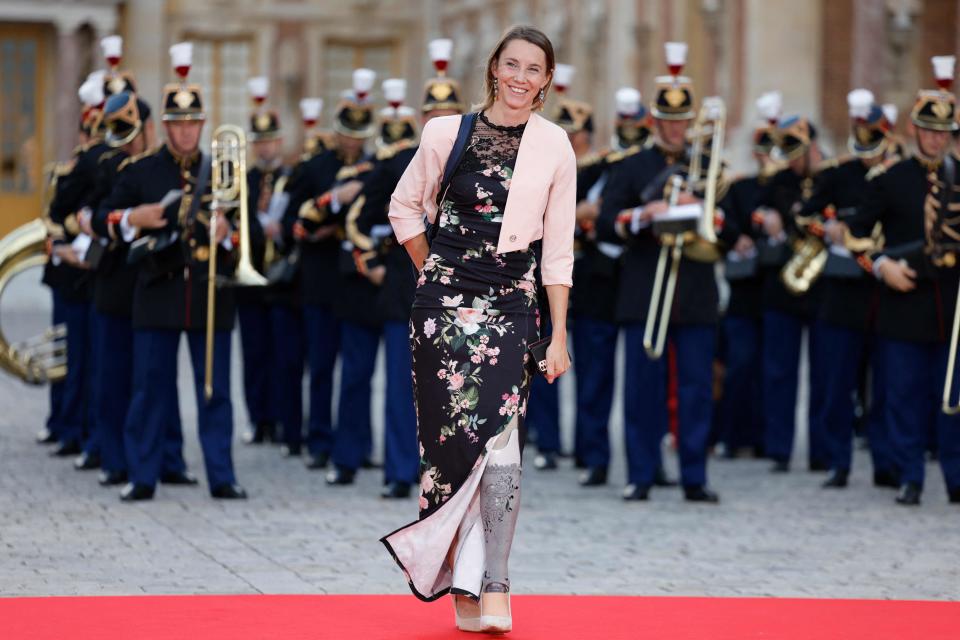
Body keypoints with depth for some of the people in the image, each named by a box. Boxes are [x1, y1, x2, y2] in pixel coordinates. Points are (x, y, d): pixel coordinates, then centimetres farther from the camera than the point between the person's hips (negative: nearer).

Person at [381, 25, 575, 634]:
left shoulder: (554, 146, 2)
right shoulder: (447, 133, 0)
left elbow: (558, 249, 4)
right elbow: (405, 206, 15)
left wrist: (560, 337, 2)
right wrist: (436, 275, 12)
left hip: (511, 303, 0)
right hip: (445, 302, 0)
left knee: (499, 436, -12)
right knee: (454, 433, -2)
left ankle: (492, 586, -14)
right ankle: (465, 582, 8)